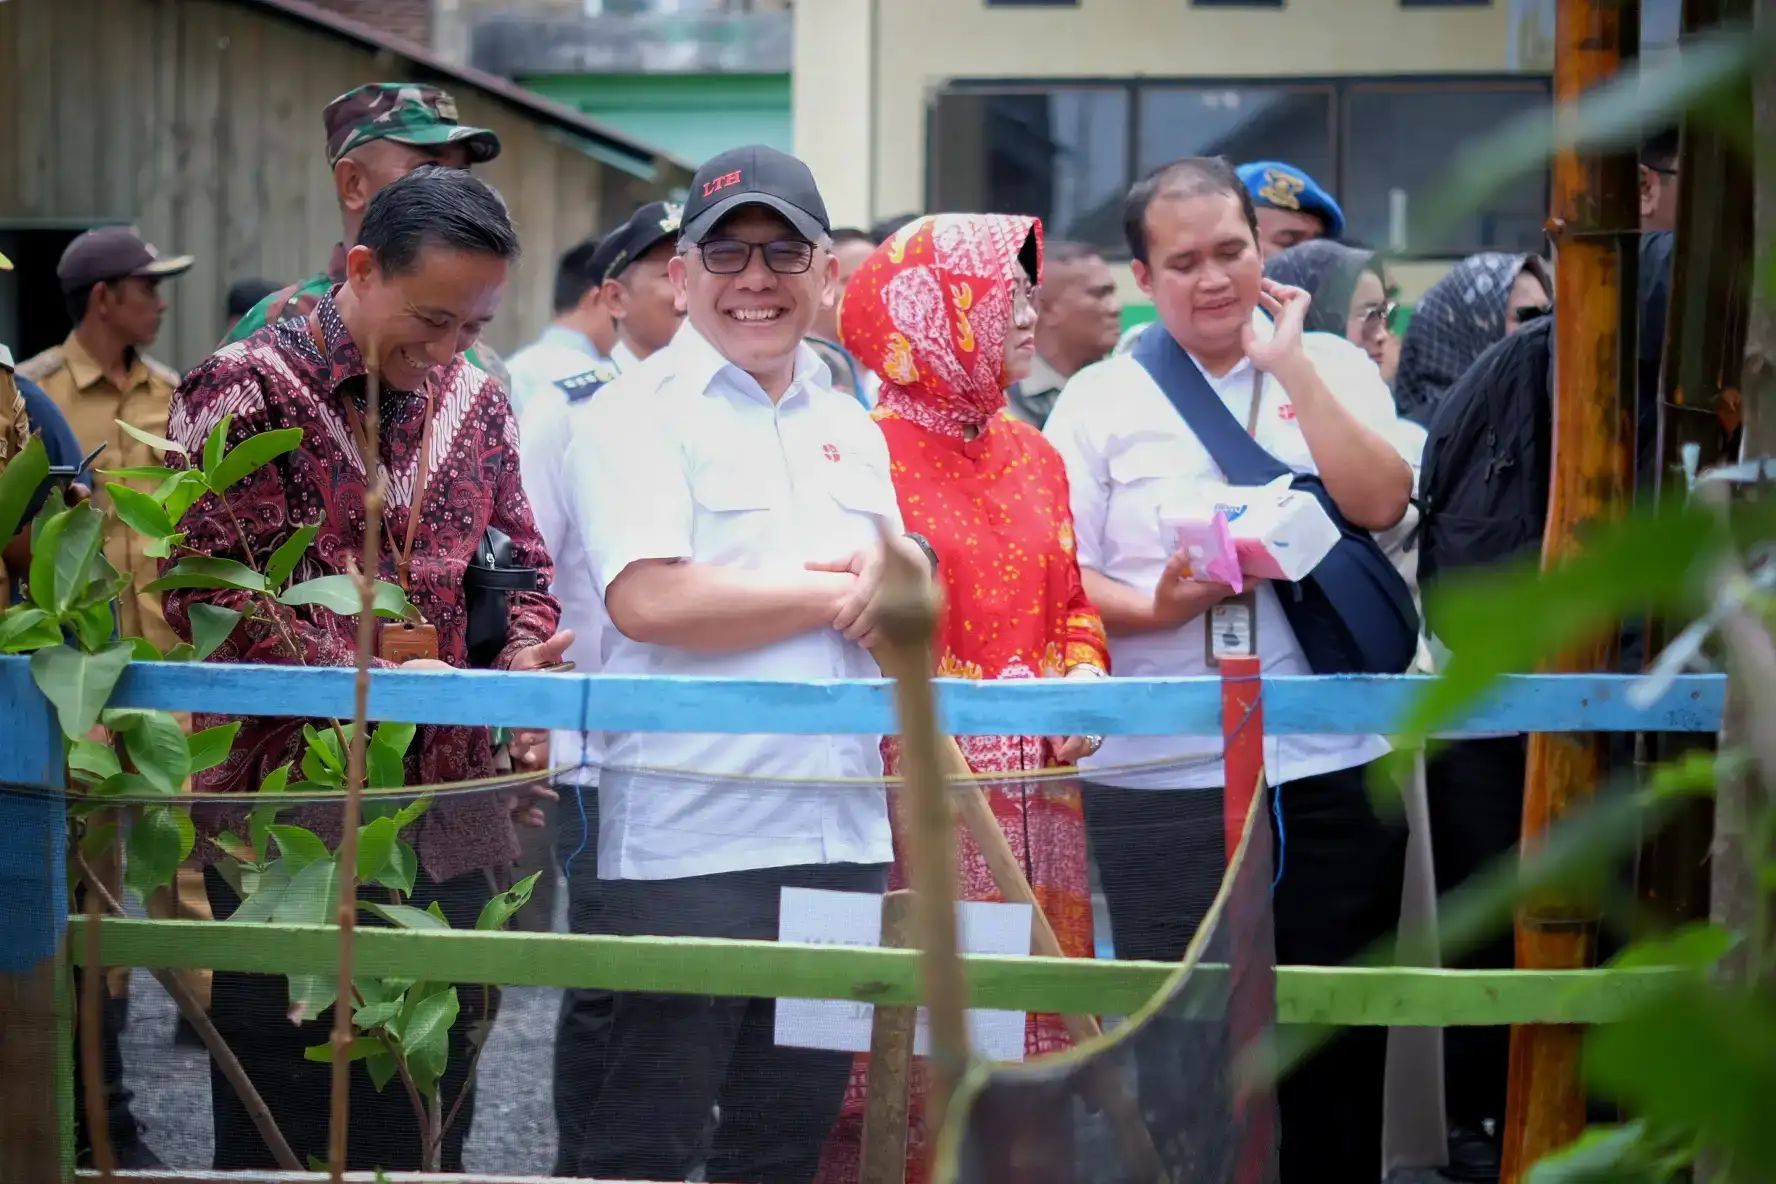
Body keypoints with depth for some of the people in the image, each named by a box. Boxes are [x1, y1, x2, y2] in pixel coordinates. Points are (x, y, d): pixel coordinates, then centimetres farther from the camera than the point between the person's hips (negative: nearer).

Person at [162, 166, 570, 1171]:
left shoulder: (477, 401, 12)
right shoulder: (247, 390, -7)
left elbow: (520, 563, 18)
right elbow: (212, 594, -14)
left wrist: (524, 663, -4)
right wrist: (372, 681, -20)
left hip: (449, 821, 5)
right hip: (290, 817, -5)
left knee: (428, 1126, 11)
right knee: (283, 1131, 1)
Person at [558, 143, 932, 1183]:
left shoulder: (850, 427, 17)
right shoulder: (639, 415, -4)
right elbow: (650, 601, -18)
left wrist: (890, 566, -4)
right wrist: (838, 591, -8)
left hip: (843, 831, 7)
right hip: (691, 834, -7)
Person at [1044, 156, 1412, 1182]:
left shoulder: (1333, 368, 7)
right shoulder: (1099, 401, 5)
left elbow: (1382, 503, -9)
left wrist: (1291, 367, -10)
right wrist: (1152, 608, -17)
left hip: (1332, 763, 1)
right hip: (1161, 778, -1)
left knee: (1340, 1036, 9)